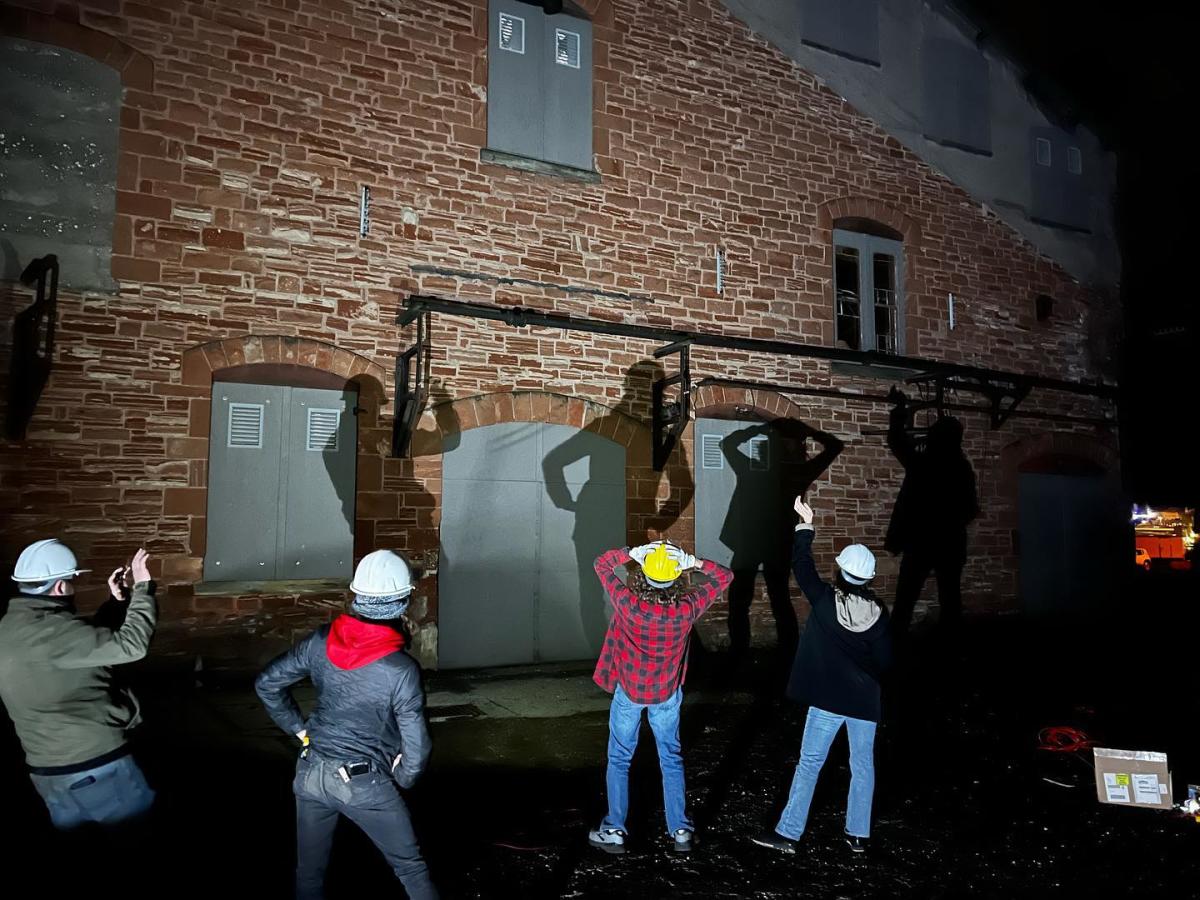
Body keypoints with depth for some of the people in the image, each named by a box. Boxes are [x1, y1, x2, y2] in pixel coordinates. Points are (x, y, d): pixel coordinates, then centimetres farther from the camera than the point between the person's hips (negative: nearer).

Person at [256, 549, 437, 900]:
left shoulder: (321, 641, -9)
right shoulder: (402, 669, -22)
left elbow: (267, 683, 3)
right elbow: (416, 747, -17)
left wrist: (300, 729, 10)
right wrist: (402, 779, 4)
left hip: (311, 772, 5)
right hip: (364, 784, -4)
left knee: (309, 871, 21)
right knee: (410, 867, 14)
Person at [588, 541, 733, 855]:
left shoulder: (628, 604, -28)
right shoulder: (686, 609, -23)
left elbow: (601, 563, -12)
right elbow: (725, 577, -9)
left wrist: (632, 553, -18)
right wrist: (696, 563, -20)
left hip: (629, 692, -1)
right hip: (667, 694, 1)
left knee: (619, 760, 15)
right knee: (671, 759, 17)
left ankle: (615, 831, 21)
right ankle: (681, 831, 24)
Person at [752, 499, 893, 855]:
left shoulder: (825, 600, -12)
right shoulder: (878, 612, -4)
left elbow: (801, 565, 0)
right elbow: (885, 661, 0)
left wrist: (805, 524, 8)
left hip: (828, 697, -3)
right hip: (865, 701, 3)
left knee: (809, 763, 3)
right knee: (863, 766, 14)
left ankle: (787, 833, 6)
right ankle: (858, 835, 22)